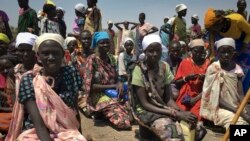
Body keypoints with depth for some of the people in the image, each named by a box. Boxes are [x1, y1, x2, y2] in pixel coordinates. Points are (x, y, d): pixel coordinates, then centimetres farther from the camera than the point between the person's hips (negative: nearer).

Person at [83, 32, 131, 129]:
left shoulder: (111, 58, 9)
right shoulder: (92, 60, -11)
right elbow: (90, 86, -15)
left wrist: (119, 84, -11)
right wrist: (112, 86, -15)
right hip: (100, 96, -7)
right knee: (124, 122, -22)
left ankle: (106, 113, 11)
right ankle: (101, 113, 5)